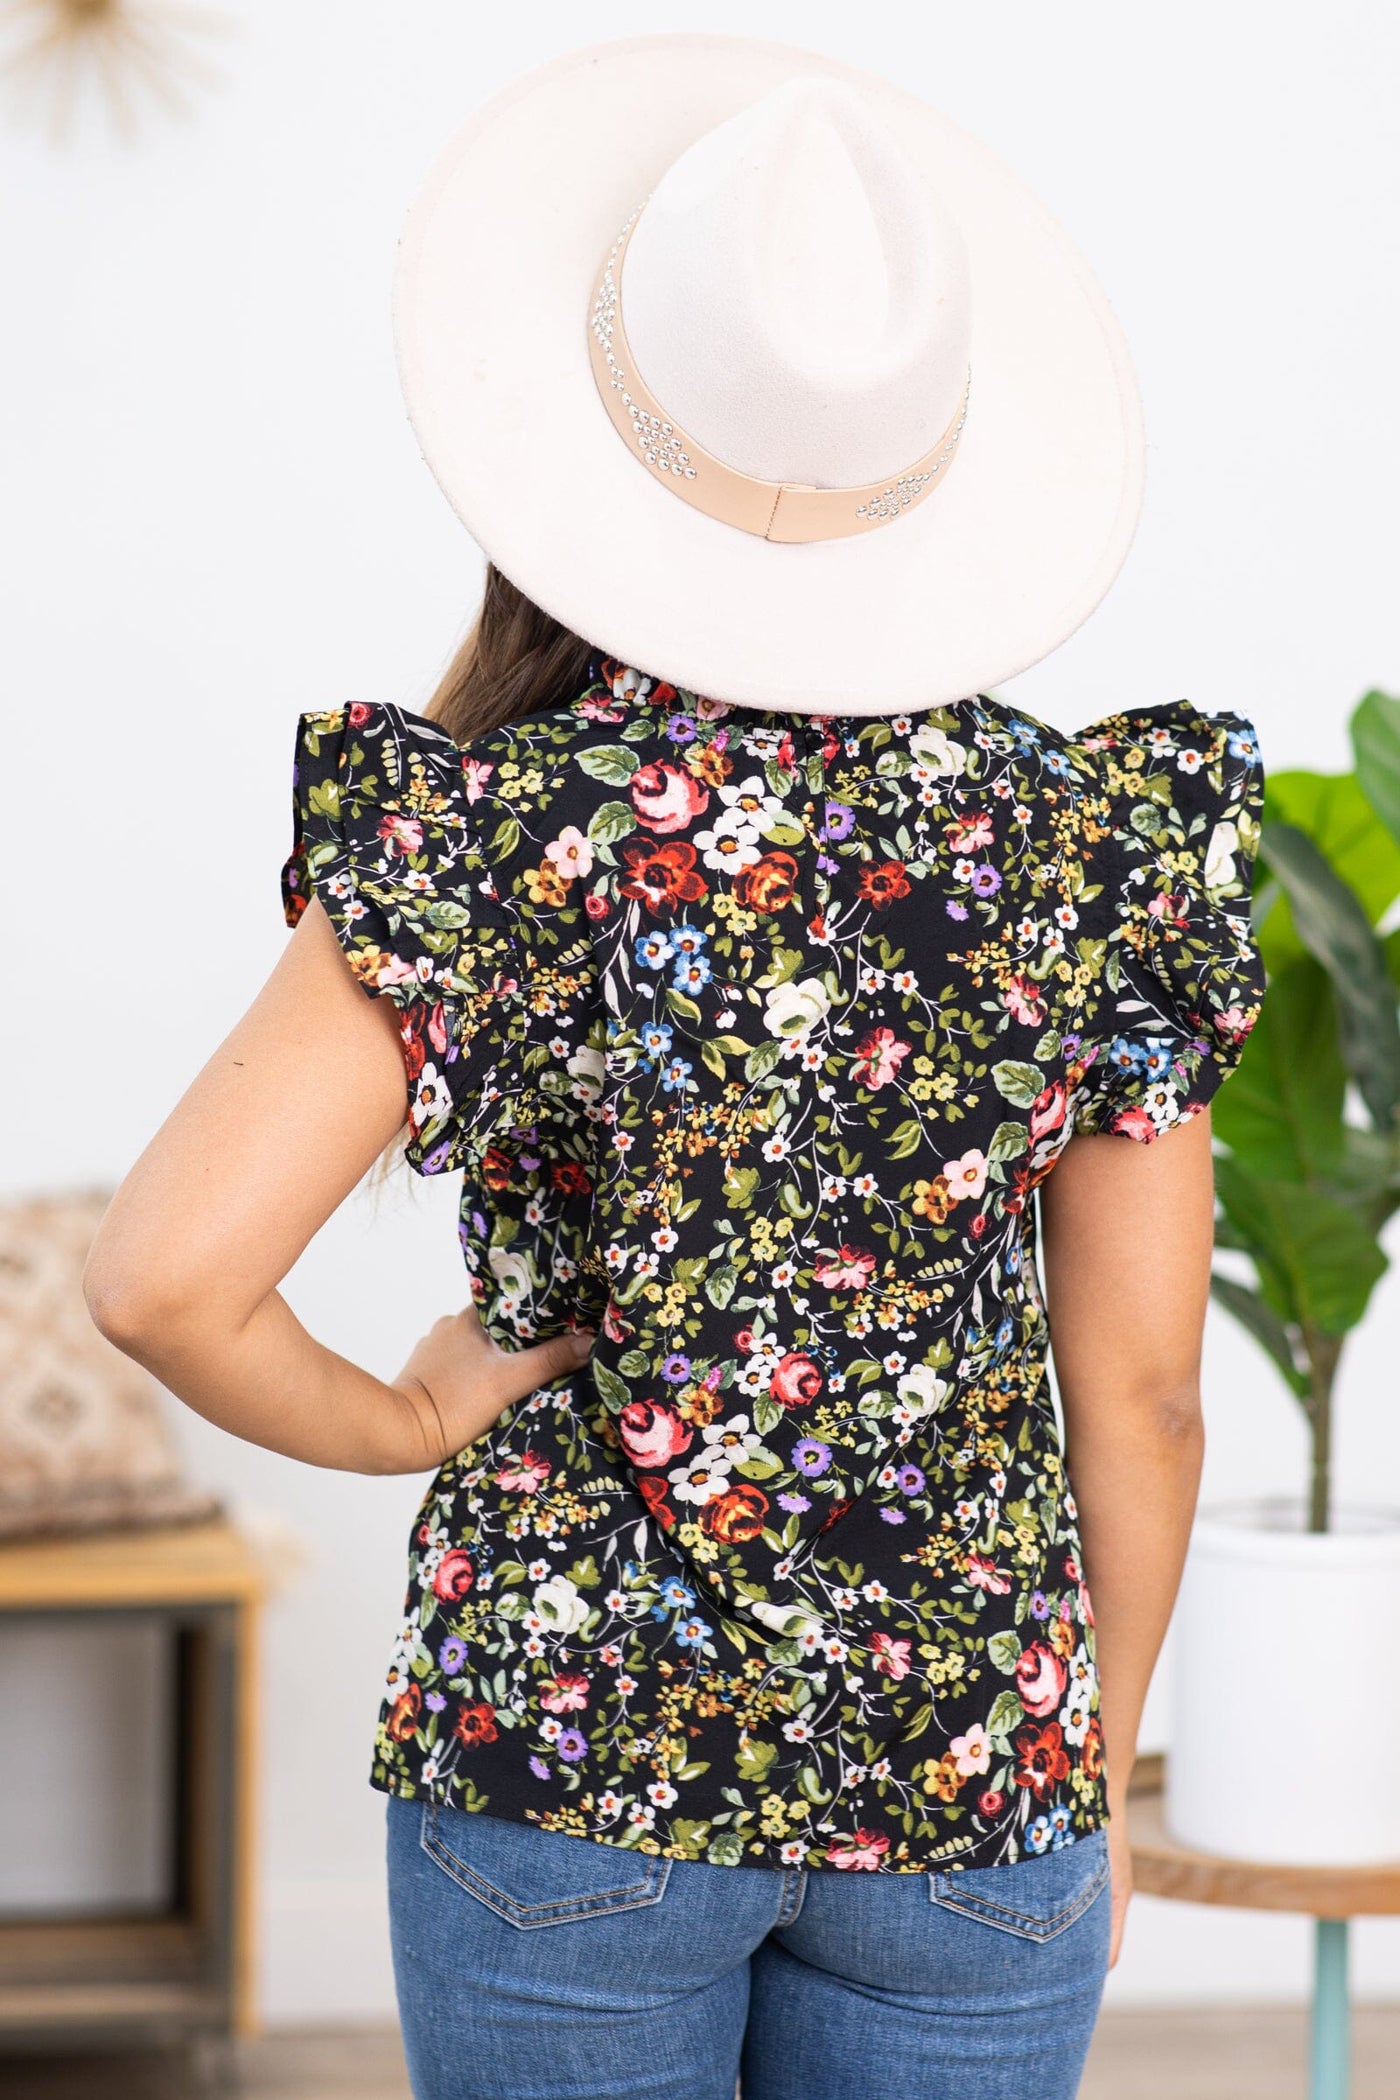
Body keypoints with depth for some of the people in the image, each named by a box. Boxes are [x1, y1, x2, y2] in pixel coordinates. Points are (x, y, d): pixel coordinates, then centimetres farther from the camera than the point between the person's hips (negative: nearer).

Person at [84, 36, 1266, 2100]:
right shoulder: (1109, 846, -8)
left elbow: (165, 1277, -21)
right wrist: (1101, 1768, 12)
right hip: (970, 1777, 2)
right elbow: (1140, 1390, -2)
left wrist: (402, 1422, -1)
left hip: (563, 1751, -1)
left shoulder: (483, 840, -14)